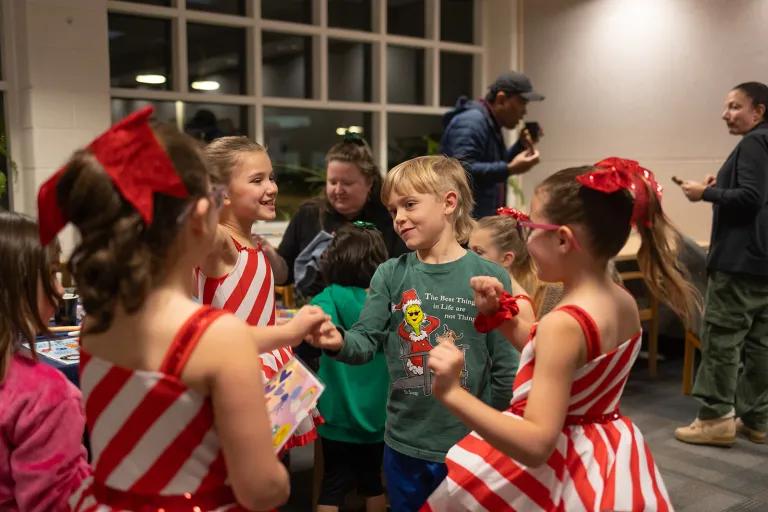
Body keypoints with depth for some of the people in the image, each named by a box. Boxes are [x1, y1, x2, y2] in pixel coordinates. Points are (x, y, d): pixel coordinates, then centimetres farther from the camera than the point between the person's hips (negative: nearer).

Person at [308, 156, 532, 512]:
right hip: (403, 443, 3)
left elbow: (506, 367, -5)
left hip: (469, 446, -2)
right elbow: (367, 341, -6)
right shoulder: (390, 275, -3)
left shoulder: (490, 278, -10)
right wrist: (339, 342, -28)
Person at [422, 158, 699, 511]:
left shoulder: (563, 324, -29)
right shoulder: (624, 302, -3)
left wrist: (452, 393, -38)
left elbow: (537, 445, -31)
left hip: (554, 474, -8)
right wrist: (499, 313, 4)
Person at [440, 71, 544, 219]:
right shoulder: (472, 121, -16)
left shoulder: (491, 123, 16)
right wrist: (511, 169, -26)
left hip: (483, 219, 10)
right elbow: (463, 170, -28)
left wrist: (521, 145, 10)